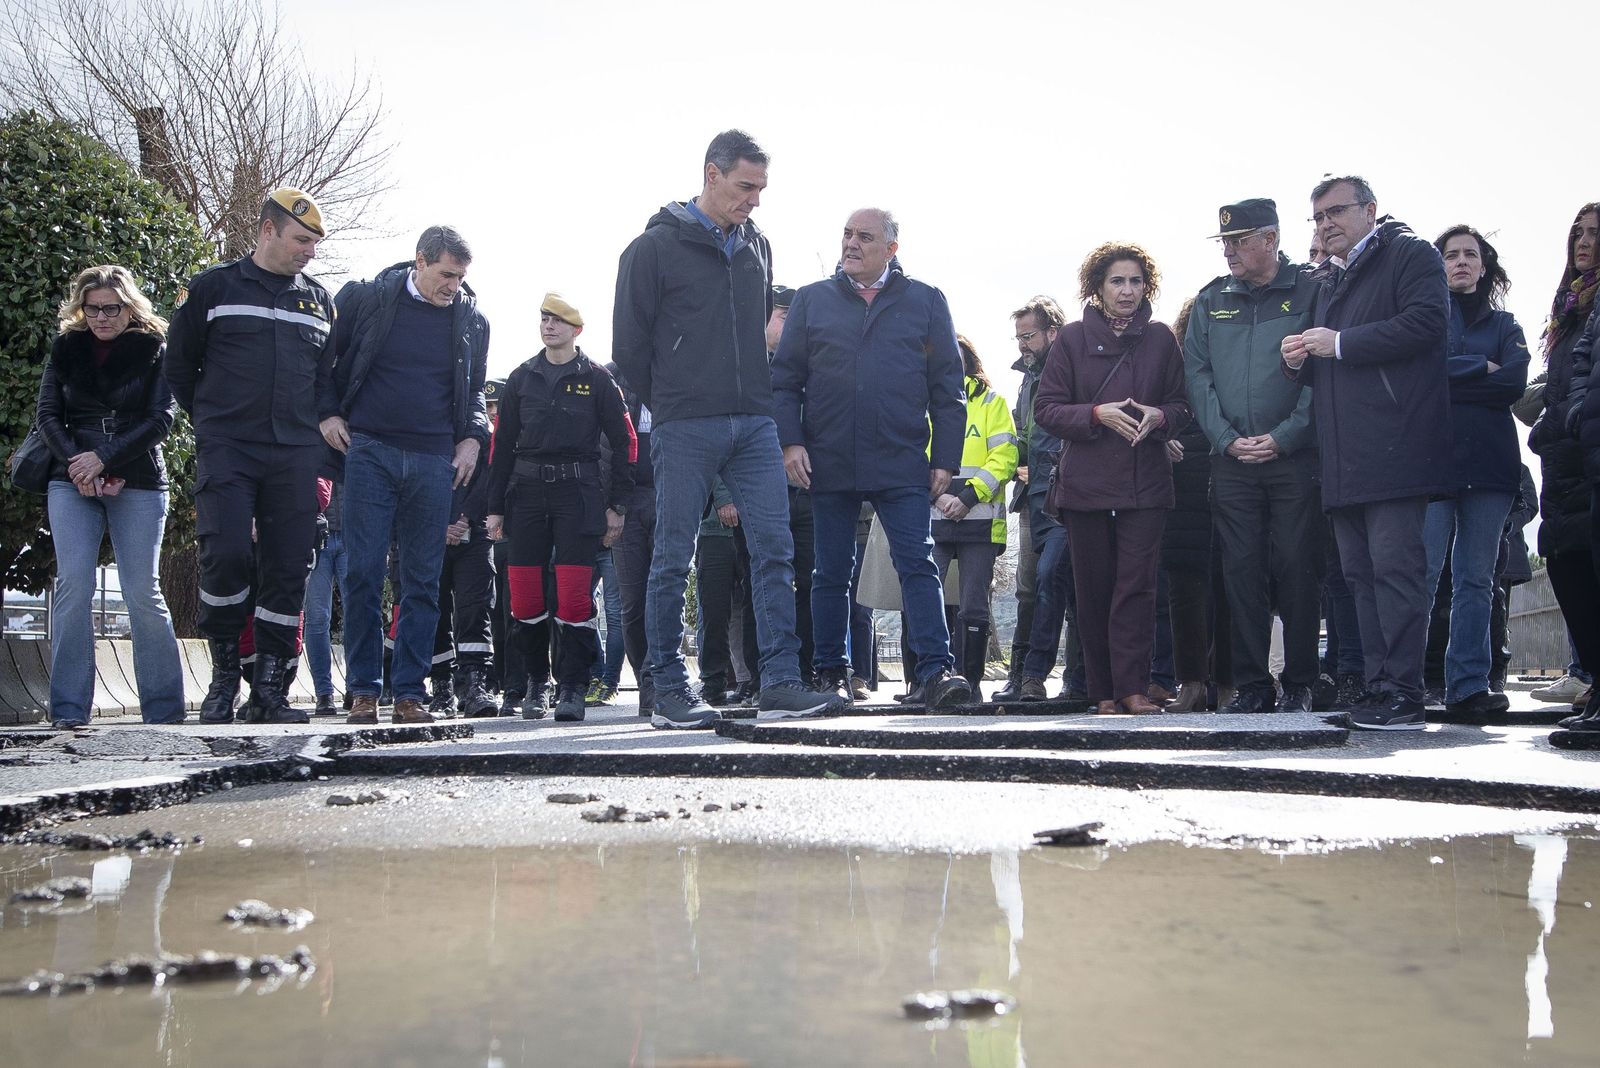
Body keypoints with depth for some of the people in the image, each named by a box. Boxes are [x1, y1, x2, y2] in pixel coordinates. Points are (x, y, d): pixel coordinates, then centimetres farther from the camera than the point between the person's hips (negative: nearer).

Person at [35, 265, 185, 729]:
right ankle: (69, 709, -7)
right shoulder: (66, 348, 11)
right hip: (72, 482, 2)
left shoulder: (153, 350, 3)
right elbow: (47, 414, 6)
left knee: (143, 592, -5)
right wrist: (76, 464, -10)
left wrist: (104, 458, -13)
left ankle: (164, 710, 2)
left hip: (138, 483, -2)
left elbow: (160, 419, -5)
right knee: (73, 585, -9)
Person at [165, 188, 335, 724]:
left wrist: (315, 430, 13)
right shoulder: (214, 287, 5)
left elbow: (330, 375, 22)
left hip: (294, 457, 3)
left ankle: (271, 681, 7)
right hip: (226, 451, -3)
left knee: (288, 566, -1)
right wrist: (212, 420, 10)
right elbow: (178, 366, 10)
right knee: (226, 554, -16)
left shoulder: (319, 299, 15)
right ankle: (224, 674, 0)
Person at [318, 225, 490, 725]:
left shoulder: (471, 319, 9)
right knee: (364, 572, -4)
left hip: (434, 460, 2)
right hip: (369, 451, -2)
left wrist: (472, 437, 7)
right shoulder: (366, 299, 2)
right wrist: (328, 413, -1)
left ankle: (410, 691, 7)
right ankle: (364, 689, 3)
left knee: (422, 580, 2)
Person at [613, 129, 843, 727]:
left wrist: (754, 392, 15)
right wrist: (670, 404, 4)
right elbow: (629, 342, -1)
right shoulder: (656, 246, -2)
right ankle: (669, 691, 8)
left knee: (774, 549, -3)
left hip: (754, 425, 5)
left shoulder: (756, 247, 15)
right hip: (684, 430, -5)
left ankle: (780, 684, -2)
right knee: (673, 559, 0)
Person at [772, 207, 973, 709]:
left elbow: (947, 389, 7)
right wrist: (790, 441, -4)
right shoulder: (812, 300, 10)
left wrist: (945, 460, 1)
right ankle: (831, 674, 17)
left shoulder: (926, 302, 8)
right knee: (831, 573, 8)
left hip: (902, 465, -1)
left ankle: (935, 672, -10)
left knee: (919, 565, -8)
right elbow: (785, 379, 9)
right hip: (828, 465, 1)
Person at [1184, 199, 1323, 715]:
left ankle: (1299, 685, 7)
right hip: (1232, 460, 3)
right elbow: (1197, 374, 8)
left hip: (1296, 456, -3)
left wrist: (1283, 438, -12)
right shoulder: (1211, 300, 13)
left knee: (1298, 570, -1)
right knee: (1242, 570, 2)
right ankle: (1251, 685, 8)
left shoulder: (1310, 292, 2)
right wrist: (1227, 439, -5)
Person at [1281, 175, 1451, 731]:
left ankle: (1405, 695, -10)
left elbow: (1427, 322, -15)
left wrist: (1340, 344, -13)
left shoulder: (1410, 254, 2)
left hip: (1394, 448, -8)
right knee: (1361, 573, 7)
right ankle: (1379, 687, 10)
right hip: (1344, 454, 8)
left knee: (1395, 566, -12)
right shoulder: (1327, 279, 26)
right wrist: (1300, 361, 6)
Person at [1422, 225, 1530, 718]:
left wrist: (1451, 375, -3)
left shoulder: (1504, 324, 20)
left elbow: (1515, 383, 1)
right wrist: (1483, 368, -3)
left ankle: (1468, 686, 3)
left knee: (1477, 577, 1)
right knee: (1423, 572, -12)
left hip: (1490, 461, 3)